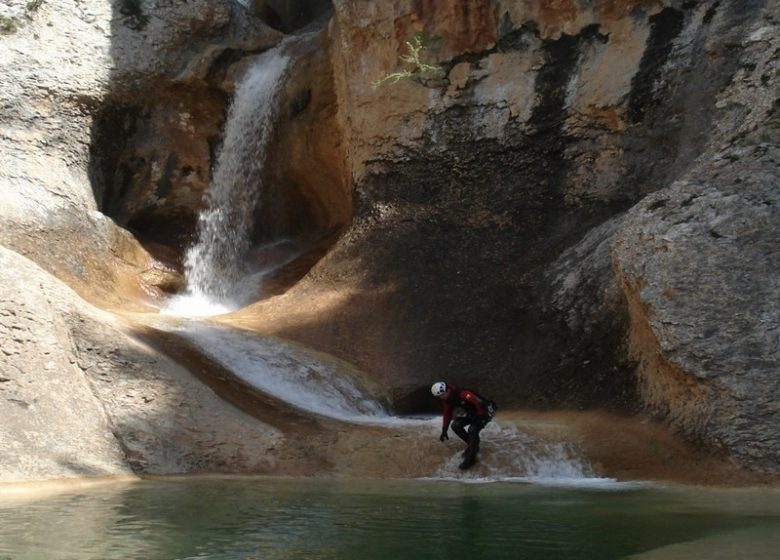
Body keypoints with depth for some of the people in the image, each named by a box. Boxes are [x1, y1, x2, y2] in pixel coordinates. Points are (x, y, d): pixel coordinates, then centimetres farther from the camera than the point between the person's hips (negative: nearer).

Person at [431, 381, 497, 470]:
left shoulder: (462, 393, -32)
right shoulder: (447, 399, -4)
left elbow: (479, 402, -35)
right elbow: (447, 414, 7)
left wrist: (480, 417, -29)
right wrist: (444, 431, 7)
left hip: (485, 411, -8)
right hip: (472, 413, 8)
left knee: (472, 430, -27)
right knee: (456, 425, -10)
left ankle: (471, 458, -13)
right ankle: (472, 445, 10)